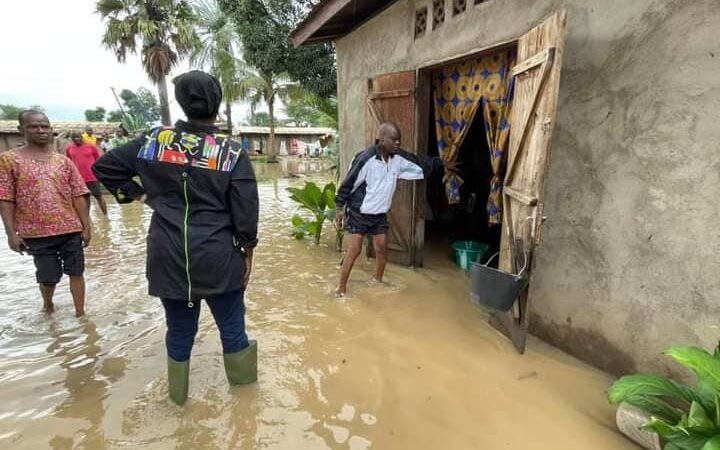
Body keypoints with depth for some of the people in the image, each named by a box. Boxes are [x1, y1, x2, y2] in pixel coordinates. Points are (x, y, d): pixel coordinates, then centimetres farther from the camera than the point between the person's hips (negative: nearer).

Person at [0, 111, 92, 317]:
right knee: (48, 277, 11)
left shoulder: (63, 161, 4)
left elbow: (79, 196, 3)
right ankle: (48, 306, 40)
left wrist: (86, 226, -1)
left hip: (71, 229, 2)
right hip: (36, 232, -1)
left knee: (76, 272, 5)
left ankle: (80, 313, 17)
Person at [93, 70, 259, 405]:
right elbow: (245, 210, -8)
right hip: (218, 256, -2)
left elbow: (104, 167, 9)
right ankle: (243, 386, 33)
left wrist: (138, 195, 12)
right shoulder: (231, 151, -8)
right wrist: (247, 250, 3)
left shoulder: (155, 140, 1)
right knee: (232, 325, 14)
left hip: (169, 256, 3)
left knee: (179, 328, 18)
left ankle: (177, 393, 37)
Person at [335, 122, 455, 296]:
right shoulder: (365, 158, -22)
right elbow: (348, 183, -15)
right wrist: (340, 208, -13)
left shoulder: (398, 158, -4)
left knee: (382, 248, 13)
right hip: (359, 213, -6)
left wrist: (442, 163, 15)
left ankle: (378, 281, 34)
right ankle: (341, 288, 7)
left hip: (380, 214, 6)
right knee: (354, 251, -5)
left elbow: (420, 162, 12)